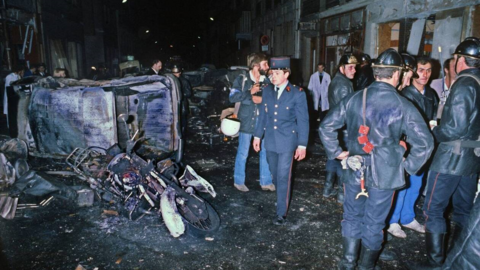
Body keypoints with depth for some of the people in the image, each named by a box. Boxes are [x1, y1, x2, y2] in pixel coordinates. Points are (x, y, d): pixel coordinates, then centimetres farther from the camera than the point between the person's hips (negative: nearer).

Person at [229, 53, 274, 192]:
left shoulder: (266, 81, 4)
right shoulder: (242, 79, -4)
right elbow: (232, 97, -12)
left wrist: (262, 99, -15)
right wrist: (250, 92, -18)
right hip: (246, 122, -3)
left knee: (265, 152, 9)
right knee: (243, 153, 7)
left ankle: (266, 182, 23)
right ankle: (239, 181, 23)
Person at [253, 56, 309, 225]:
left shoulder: (297, 94, -10)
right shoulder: (267, 90, 3)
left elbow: (303, 121, -8)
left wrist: (302, 145, -10)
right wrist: (258, 136, 11)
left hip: (287, 142, -4)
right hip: (270, 141, 5)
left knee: (283, 177, -1)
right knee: (275, 175, 17)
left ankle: (281, 212, 11)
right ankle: (282, 198, 41)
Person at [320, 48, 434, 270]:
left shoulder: (354, 99, -5)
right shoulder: (403, 105, -12)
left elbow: (326, 126, -2)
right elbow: (424, 143, -12)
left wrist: (337, 152, 7)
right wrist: (408, 165, 2)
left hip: (355, 169, 2)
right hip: (385, 174, -2)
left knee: (352, 216, 19)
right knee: (374, 223, 13)